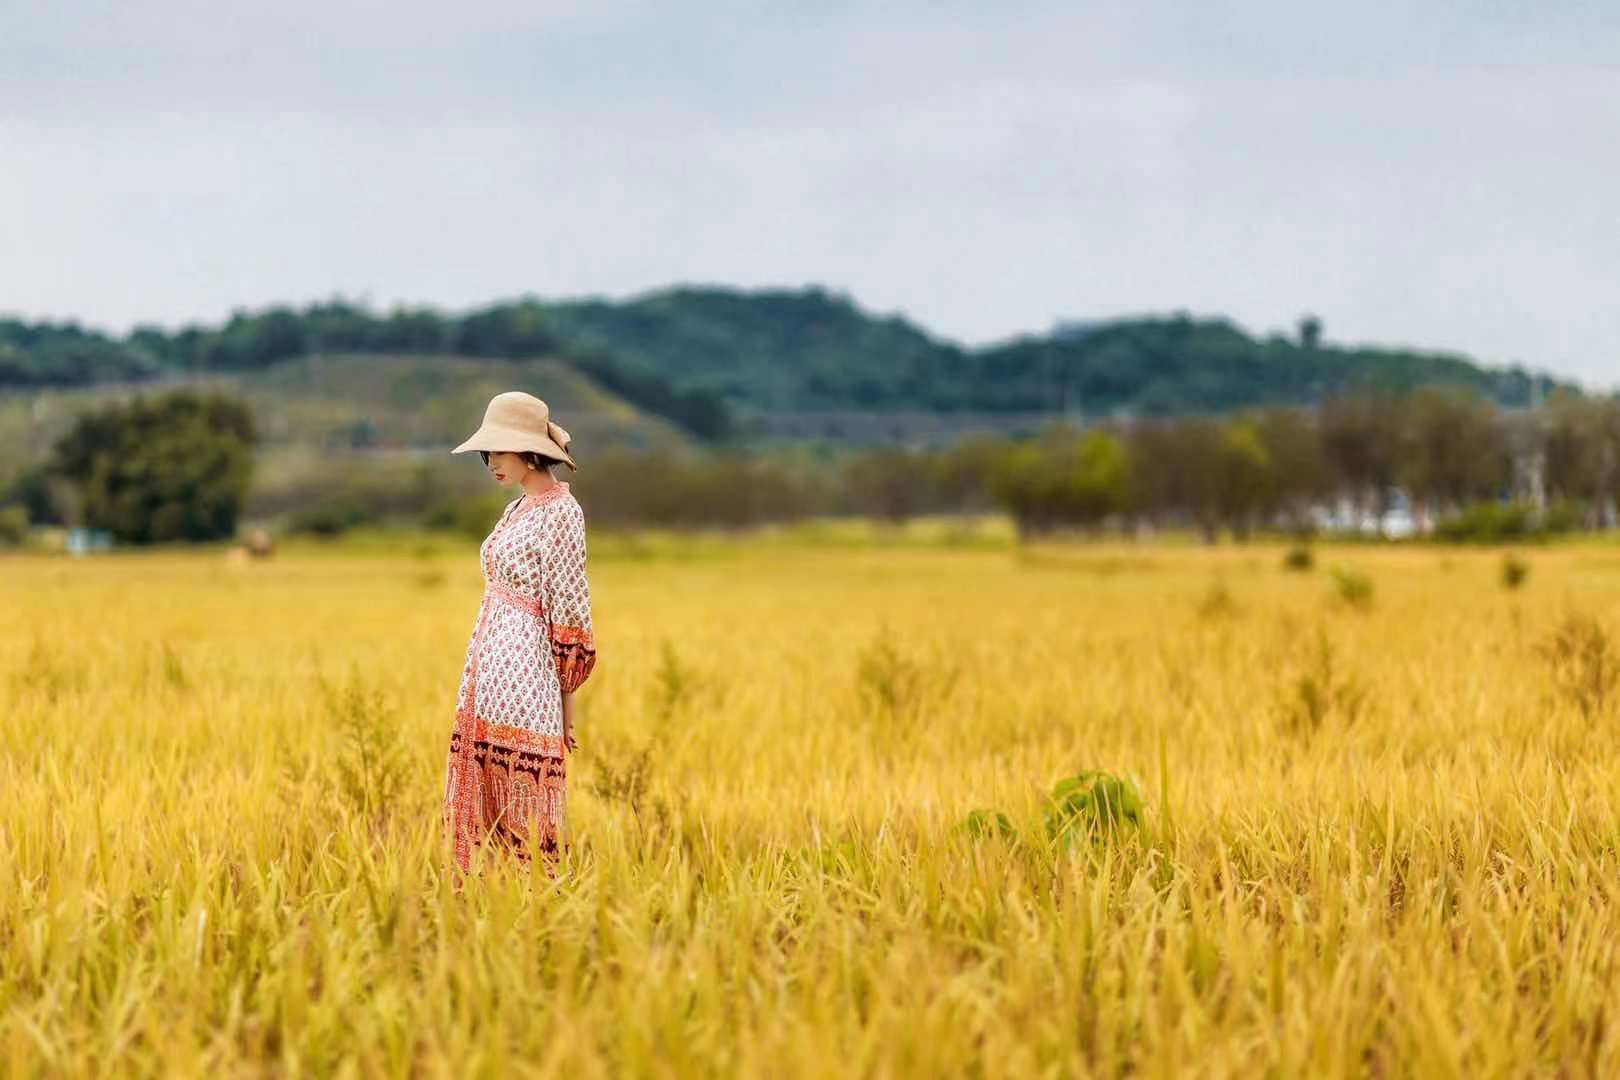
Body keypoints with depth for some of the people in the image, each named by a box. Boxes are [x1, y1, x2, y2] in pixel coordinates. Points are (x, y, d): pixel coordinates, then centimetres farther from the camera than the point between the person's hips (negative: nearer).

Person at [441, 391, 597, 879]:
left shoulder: (560, 512, -11)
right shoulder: (518, 510, 15)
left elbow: (568, 610, -11)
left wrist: (566, 701, -10)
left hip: (525, 676, -9)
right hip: (489, 669, 9)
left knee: (521, 814, -5)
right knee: (482, 799, 9)